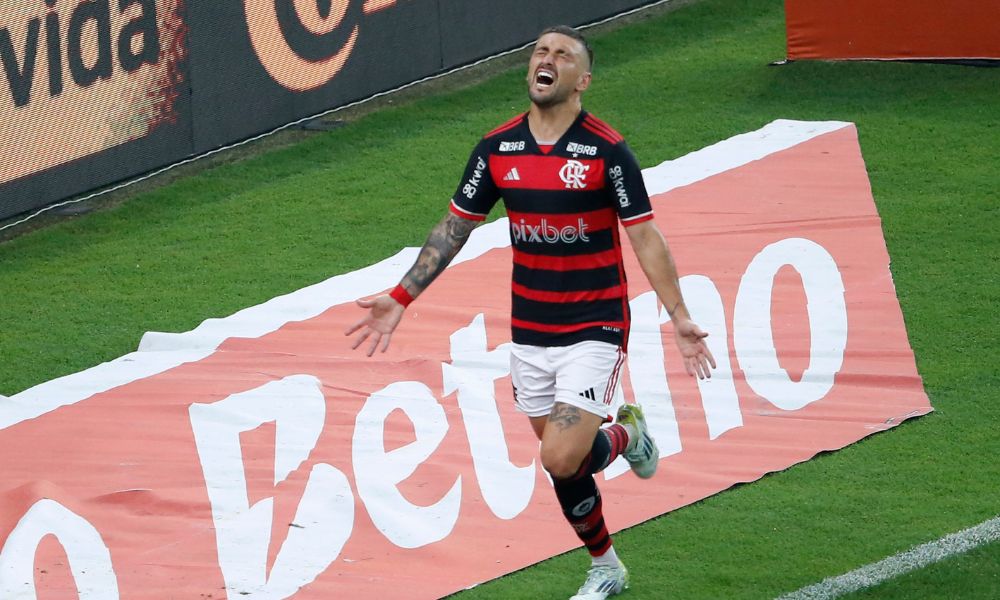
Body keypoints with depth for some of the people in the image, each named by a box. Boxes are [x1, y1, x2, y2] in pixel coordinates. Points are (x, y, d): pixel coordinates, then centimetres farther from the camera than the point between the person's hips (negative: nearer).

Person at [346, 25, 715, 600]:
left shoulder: (607, 151, -11)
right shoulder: (498, 148, 1)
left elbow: (645, 235, -9)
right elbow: (454, 227, 10)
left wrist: (680, 317, -16)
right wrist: (400, 298, 7)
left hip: (593, 331, -4)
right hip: (529, 332, 4)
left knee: (562, 460, -16)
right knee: (563, 465, 10)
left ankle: (625, 434, 16)